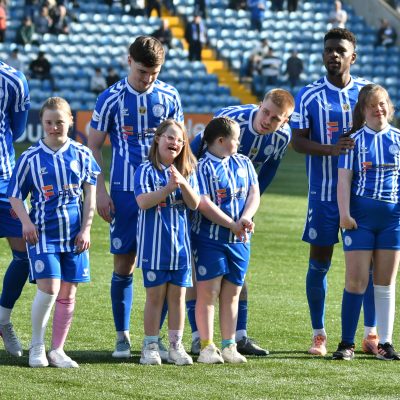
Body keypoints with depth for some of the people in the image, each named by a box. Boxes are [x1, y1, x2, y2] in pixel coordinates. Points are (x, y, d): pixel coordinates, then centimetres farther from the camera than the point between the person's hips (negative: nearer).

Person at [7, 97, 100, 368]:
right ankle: (36, 346, 3)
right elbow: (16, 195, 4)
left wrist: (86, 229, 1)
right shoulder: (31, 157, -1)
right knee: (49, 289, -14)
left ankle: (57, 350, 15)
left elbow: (90, 193, 7)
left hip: (74, 235, 3)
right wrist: (26, 221, -11)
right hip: (43, 233, -2)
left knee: (68, 294, 5)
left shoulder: (81, 154, 3)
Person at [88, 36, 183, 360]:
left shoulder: (170, 97, 3)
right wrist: (101, 192, -4)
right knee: (124, 265, 2)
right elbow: (93, 146, 2)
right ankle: (122, 337, 12)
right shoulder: (111, 99, -3)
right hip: (125, 191, -1)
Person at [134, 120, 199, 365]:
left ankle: (176, 347, 14)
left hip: (181, 244, 3)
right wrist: (168, 188, -25)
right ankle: (151, 347, 8)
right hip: (154, 244, -3)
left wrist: (182, 183, -19)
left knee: (178, 295, 7)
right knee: (155, 295, 2)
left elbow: (195, 204, -2)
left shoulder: (188, 172, 7)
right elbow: (143, 201, -15)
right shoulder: (147, 170, -4)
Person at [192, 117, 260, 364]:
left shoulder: (244, 163, 12)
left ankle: (229, 346, 11)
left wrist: (246, 217, -14)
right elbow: (204, 204, -15)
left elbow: (254, 193, 5)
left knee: (232, 293, 8)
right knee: (208, 292, -5)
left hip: (240, 241, 5)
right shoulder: (202, 167, -7)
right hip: (209, 239, -5)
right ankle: (207, 347, -2)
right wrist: (232, 225, -16)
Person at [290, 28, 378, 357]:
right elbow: (298, 141, -6)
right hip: (324, 193, -2)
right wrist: (330, 149, -24)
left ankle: (371, 334, 12)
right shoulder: (309, 96, -2)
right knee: (319, 263, 2)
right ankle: (319, 335, 13)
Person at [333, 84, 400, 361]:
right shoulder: (355, 140, 2)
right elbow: (344, 180, -2)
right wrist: (344, 214, -11)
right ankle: (347, 343, 1)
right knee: (356, 280, -4)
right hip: (361, 215, -2)